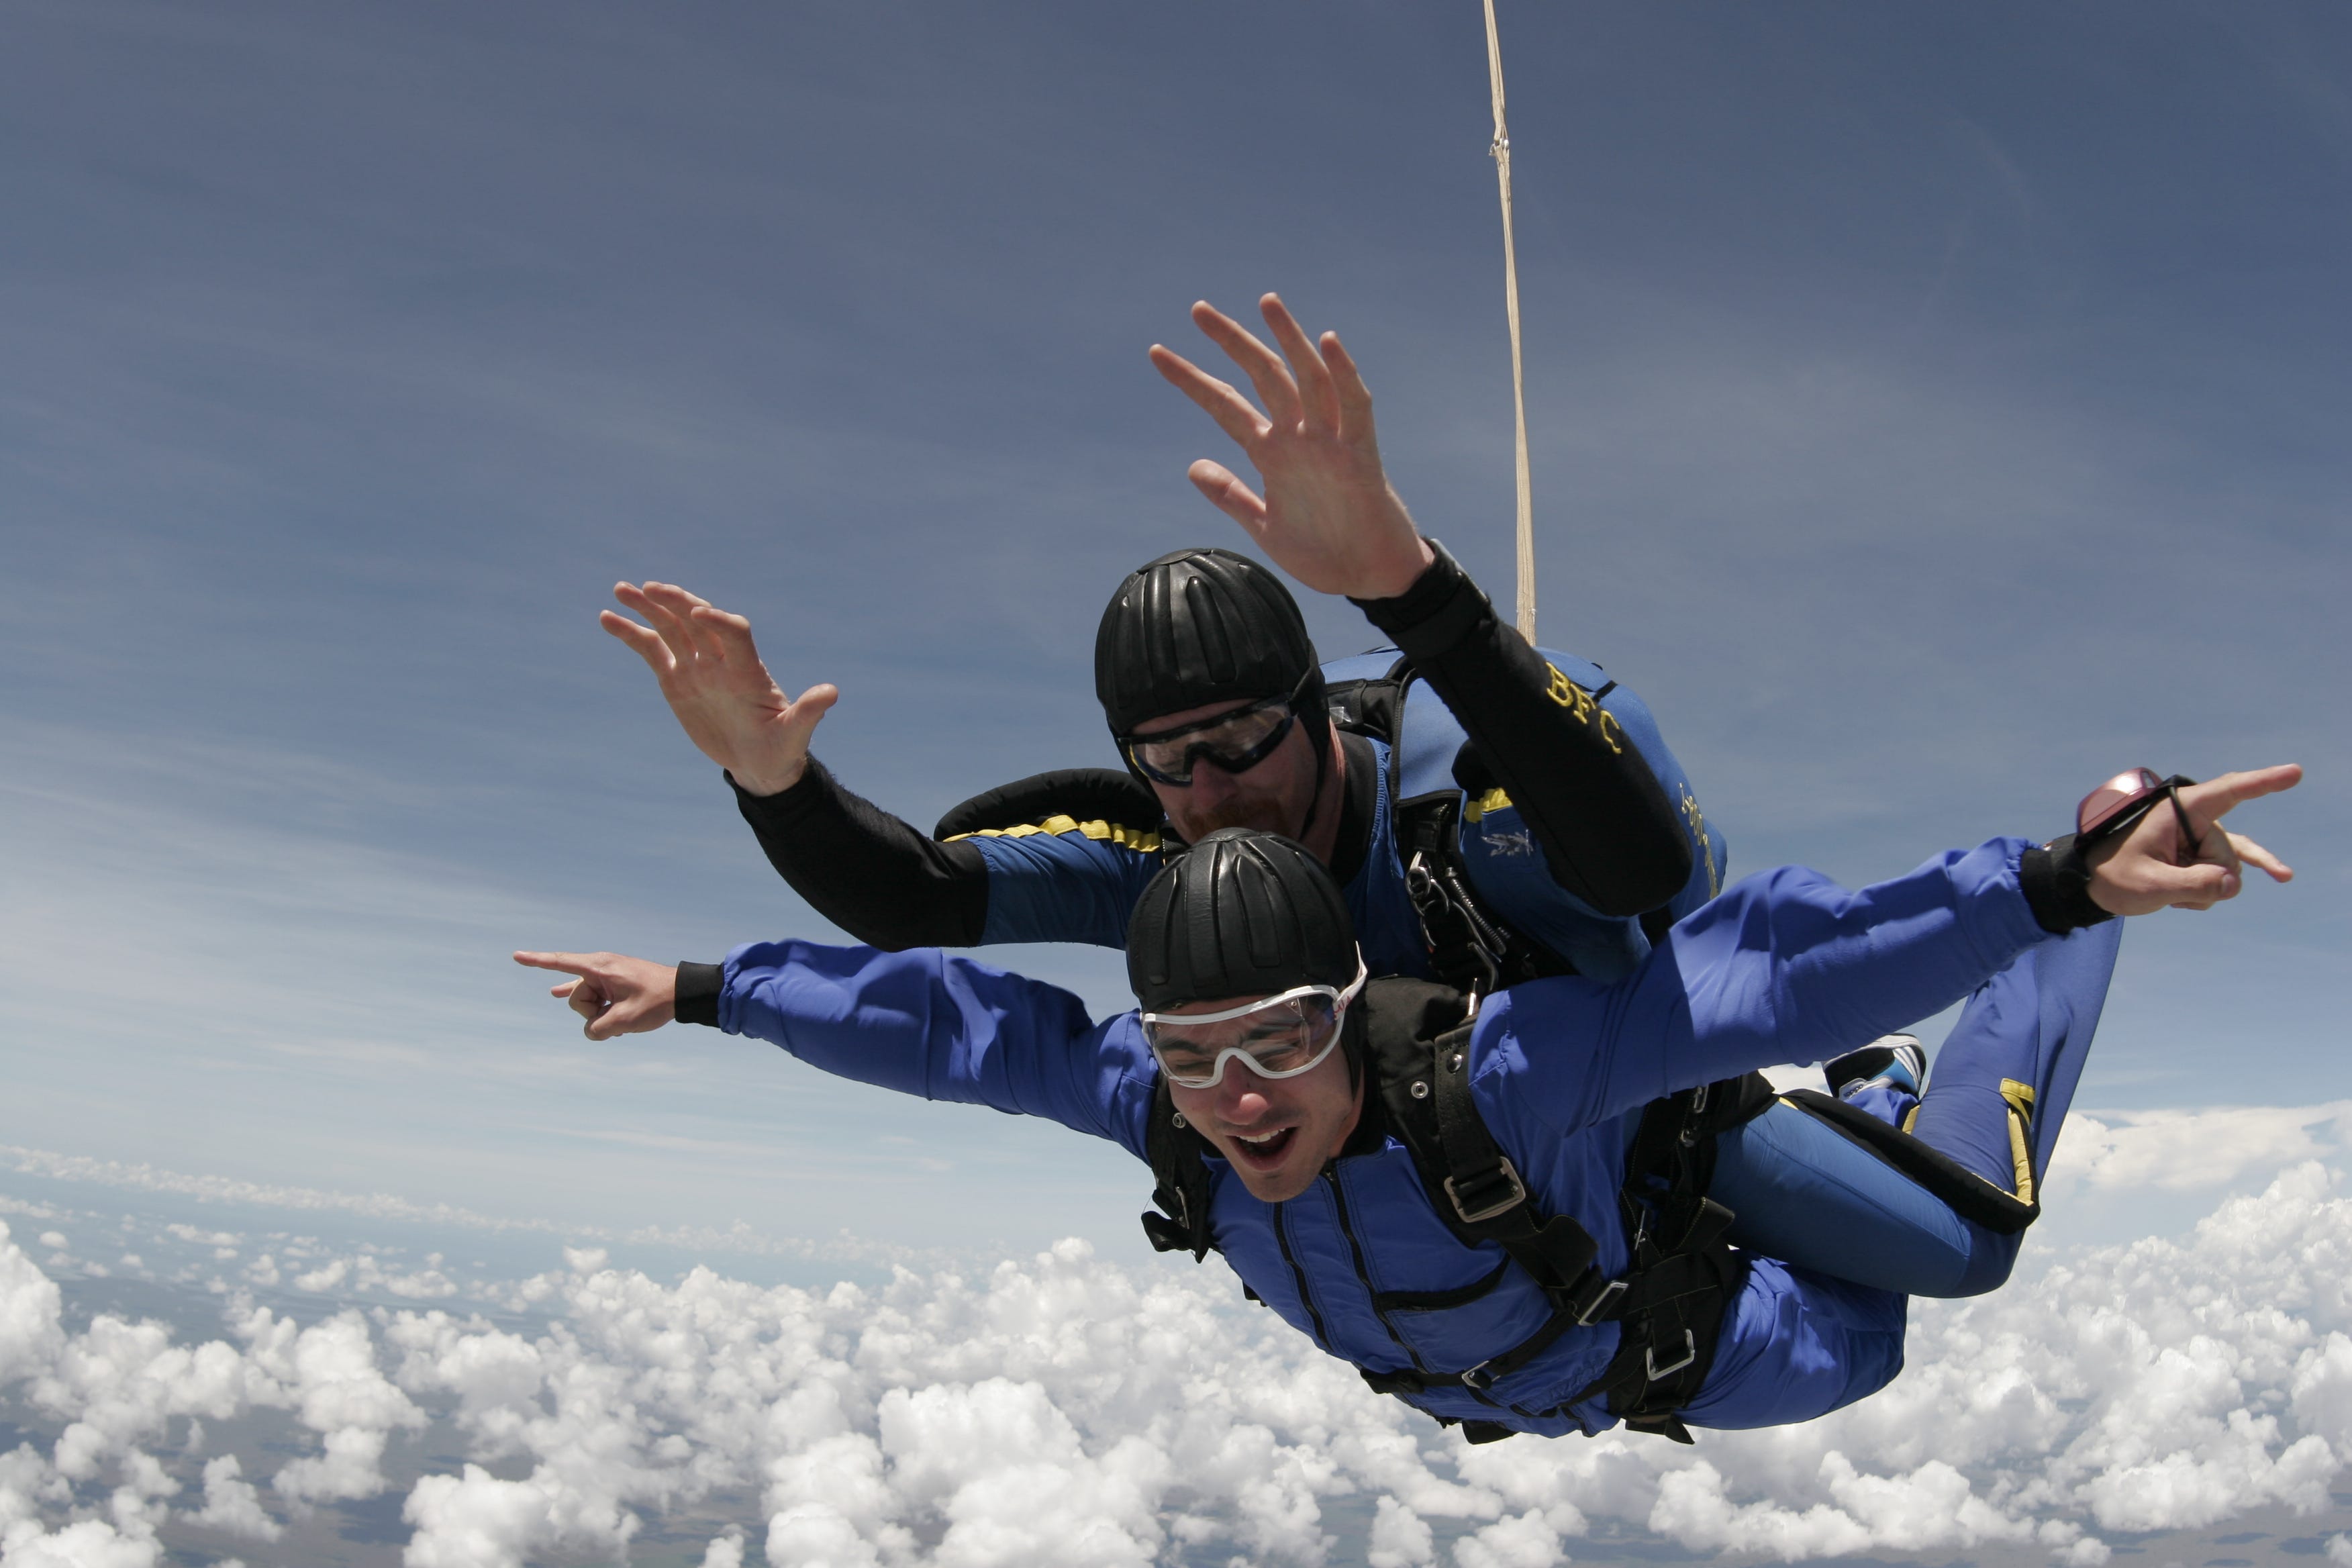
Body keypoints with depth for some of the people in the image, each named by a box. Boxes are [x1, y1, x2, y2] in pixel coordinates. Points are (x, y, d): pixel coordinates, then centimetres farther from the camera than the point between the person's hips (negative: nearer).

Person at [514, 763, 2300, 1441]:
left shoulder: (1497, 1071, -49)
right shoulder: (1156, 1097, -34)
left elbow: (1789, 965, -56)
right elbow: (947, 1018, -22)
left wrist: (2060, 883, -70)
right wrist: (706, 990, -15)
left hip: (1674, 1339, -4)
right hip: (1483, 1382, 5)